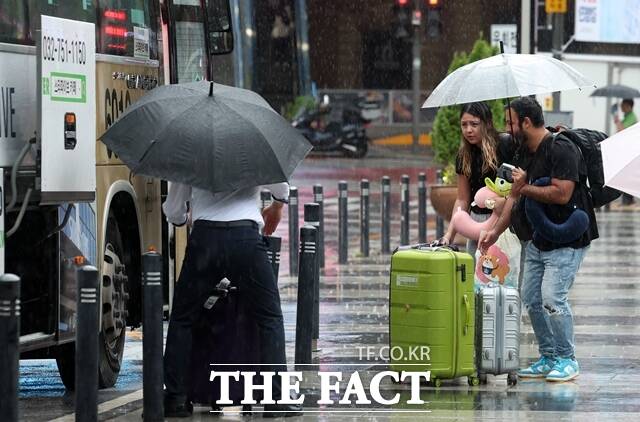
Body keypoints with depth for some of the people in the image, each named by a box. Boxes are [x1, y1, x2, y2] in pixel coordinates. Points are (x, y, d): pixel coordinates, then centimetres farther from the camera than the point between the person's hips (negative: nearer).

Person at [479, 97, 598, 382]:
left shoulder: (561, 150, -17)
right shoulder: (523, 154, 11)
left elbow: (561, 194, -27)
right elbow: (515, 197, 17)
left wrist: (525, 187, -15)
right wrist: (496, 231, 10)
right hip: (538, 239, 9)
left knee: (553, 299, -16)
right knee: (531, 299, 7)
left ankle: (567, 360, -3)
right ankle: (548, 358, 17)